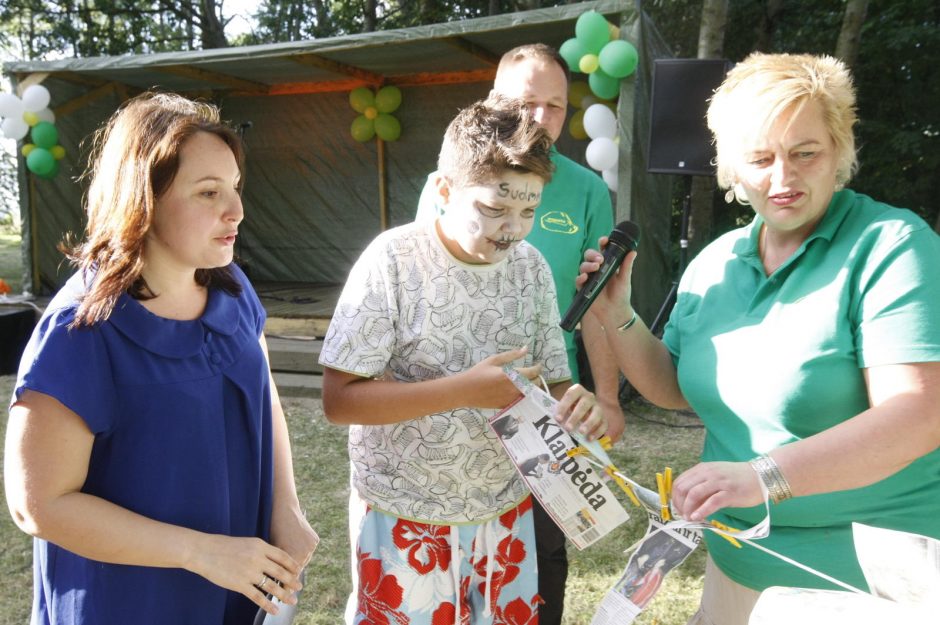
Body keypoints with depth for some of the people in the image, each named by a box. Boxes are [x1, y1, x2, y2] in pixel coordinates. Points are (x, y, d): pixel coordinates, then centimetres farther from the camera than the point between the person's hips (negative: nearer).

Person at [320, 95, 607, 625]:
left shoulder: (533, 268, -4)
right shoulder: (395, 259, -17)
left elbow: (551, 382, 2)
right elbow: (339, 400, -18)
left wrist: (577, 403, -22)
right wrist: (464, 389, -27)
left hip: (506, 511, 4)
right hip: (405, 518, -4)